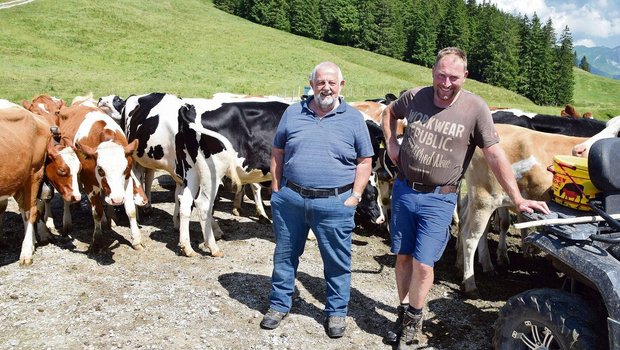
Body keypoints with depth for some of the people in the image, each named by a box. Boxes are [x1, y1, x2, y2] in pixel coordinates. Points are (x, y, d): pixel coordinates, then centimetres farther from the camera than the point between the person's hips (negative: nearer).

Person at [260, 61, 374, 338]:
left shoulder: (354, 118, 2)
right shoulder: (293, 113, 6)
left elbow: (364, 161, 4)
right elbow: (277, 153, 11)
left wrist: (355, 195, -5)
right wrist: (276, 190, 5)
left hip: (335, 203, -2)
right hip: (290, 198, 2)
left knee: (337, 261, 8)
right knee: (285, 255, 14)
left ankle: (336, 312, 27)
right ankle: (279, 305, 32)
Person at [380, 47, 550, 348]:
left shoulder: (475, 108, -11)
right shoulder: (414, 97, -2)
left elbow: (495, 155, -11)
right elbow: (389, 112, 21)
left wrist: (518, 199, -13)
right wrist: (391, 144, 6)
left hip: (438, 200, -3)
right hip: (403, 191, 3)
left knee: (423, 265, -3)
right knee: (403, 257, 13)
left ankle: (414, 318, 21)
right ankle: (403, 311, 32)